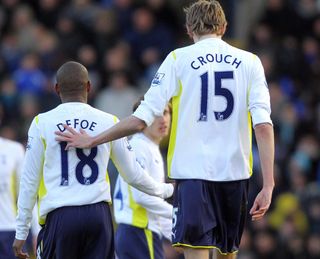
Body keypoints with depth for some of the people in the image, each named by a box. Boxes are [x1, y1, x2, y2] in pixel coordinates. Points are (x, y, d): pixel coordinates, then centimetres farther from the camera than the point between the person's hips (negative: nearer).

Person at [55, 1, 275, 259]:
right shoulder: (249, 62, 7)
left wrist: (93, 140, 8)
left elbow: (142, 118, -3)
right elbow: (264, 125, -4)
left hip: (193, 172, -3)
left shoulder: (179, 59, 2)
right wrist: (268, 185, -6)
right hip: (235, 171, 3)